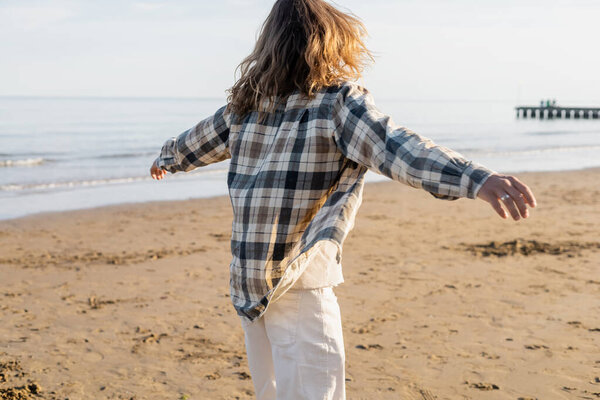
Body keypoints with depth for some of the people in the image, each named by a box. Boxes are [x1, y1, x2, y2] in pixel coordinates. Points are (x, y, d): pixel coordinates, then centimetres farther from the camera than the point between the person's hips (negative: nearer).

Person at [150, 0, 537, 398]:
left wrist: (165, 159, 50)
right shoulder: (340, 101, -9)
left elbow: (194, 144, 28)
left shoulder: (243, 107, 9)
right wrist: (476, 178, -40)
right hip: (299, 290, -7)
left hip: (245, 286, 7)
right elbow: (394, 147, -27)